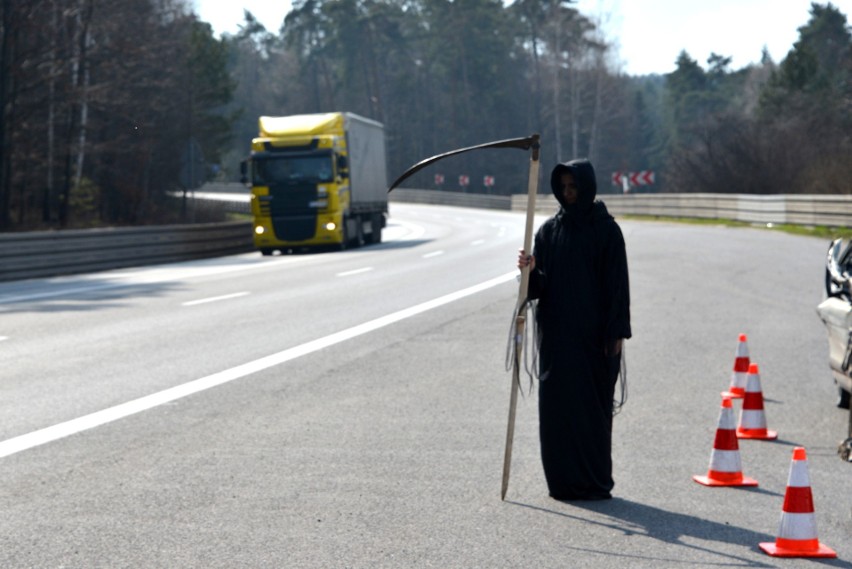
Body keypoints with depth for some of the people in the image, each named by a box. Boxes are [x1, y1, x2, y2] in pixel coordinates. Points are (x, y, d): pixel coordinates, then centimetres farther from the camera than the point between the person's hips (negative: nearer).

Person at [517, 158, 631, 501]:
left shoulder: (605, 229, -3)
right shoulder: (549, 230, 8)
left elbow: (617, 282, -5)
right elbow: (540, 285, 7)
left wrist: (617, 333, -10)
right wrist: (530, 270, -16)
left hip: (593, 333, -4)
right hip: (556, 333, 4)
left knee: (592, 405, -1)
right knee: (555, 404, 3)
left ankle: (595, 482, 7)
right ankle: (562, 481, 11)